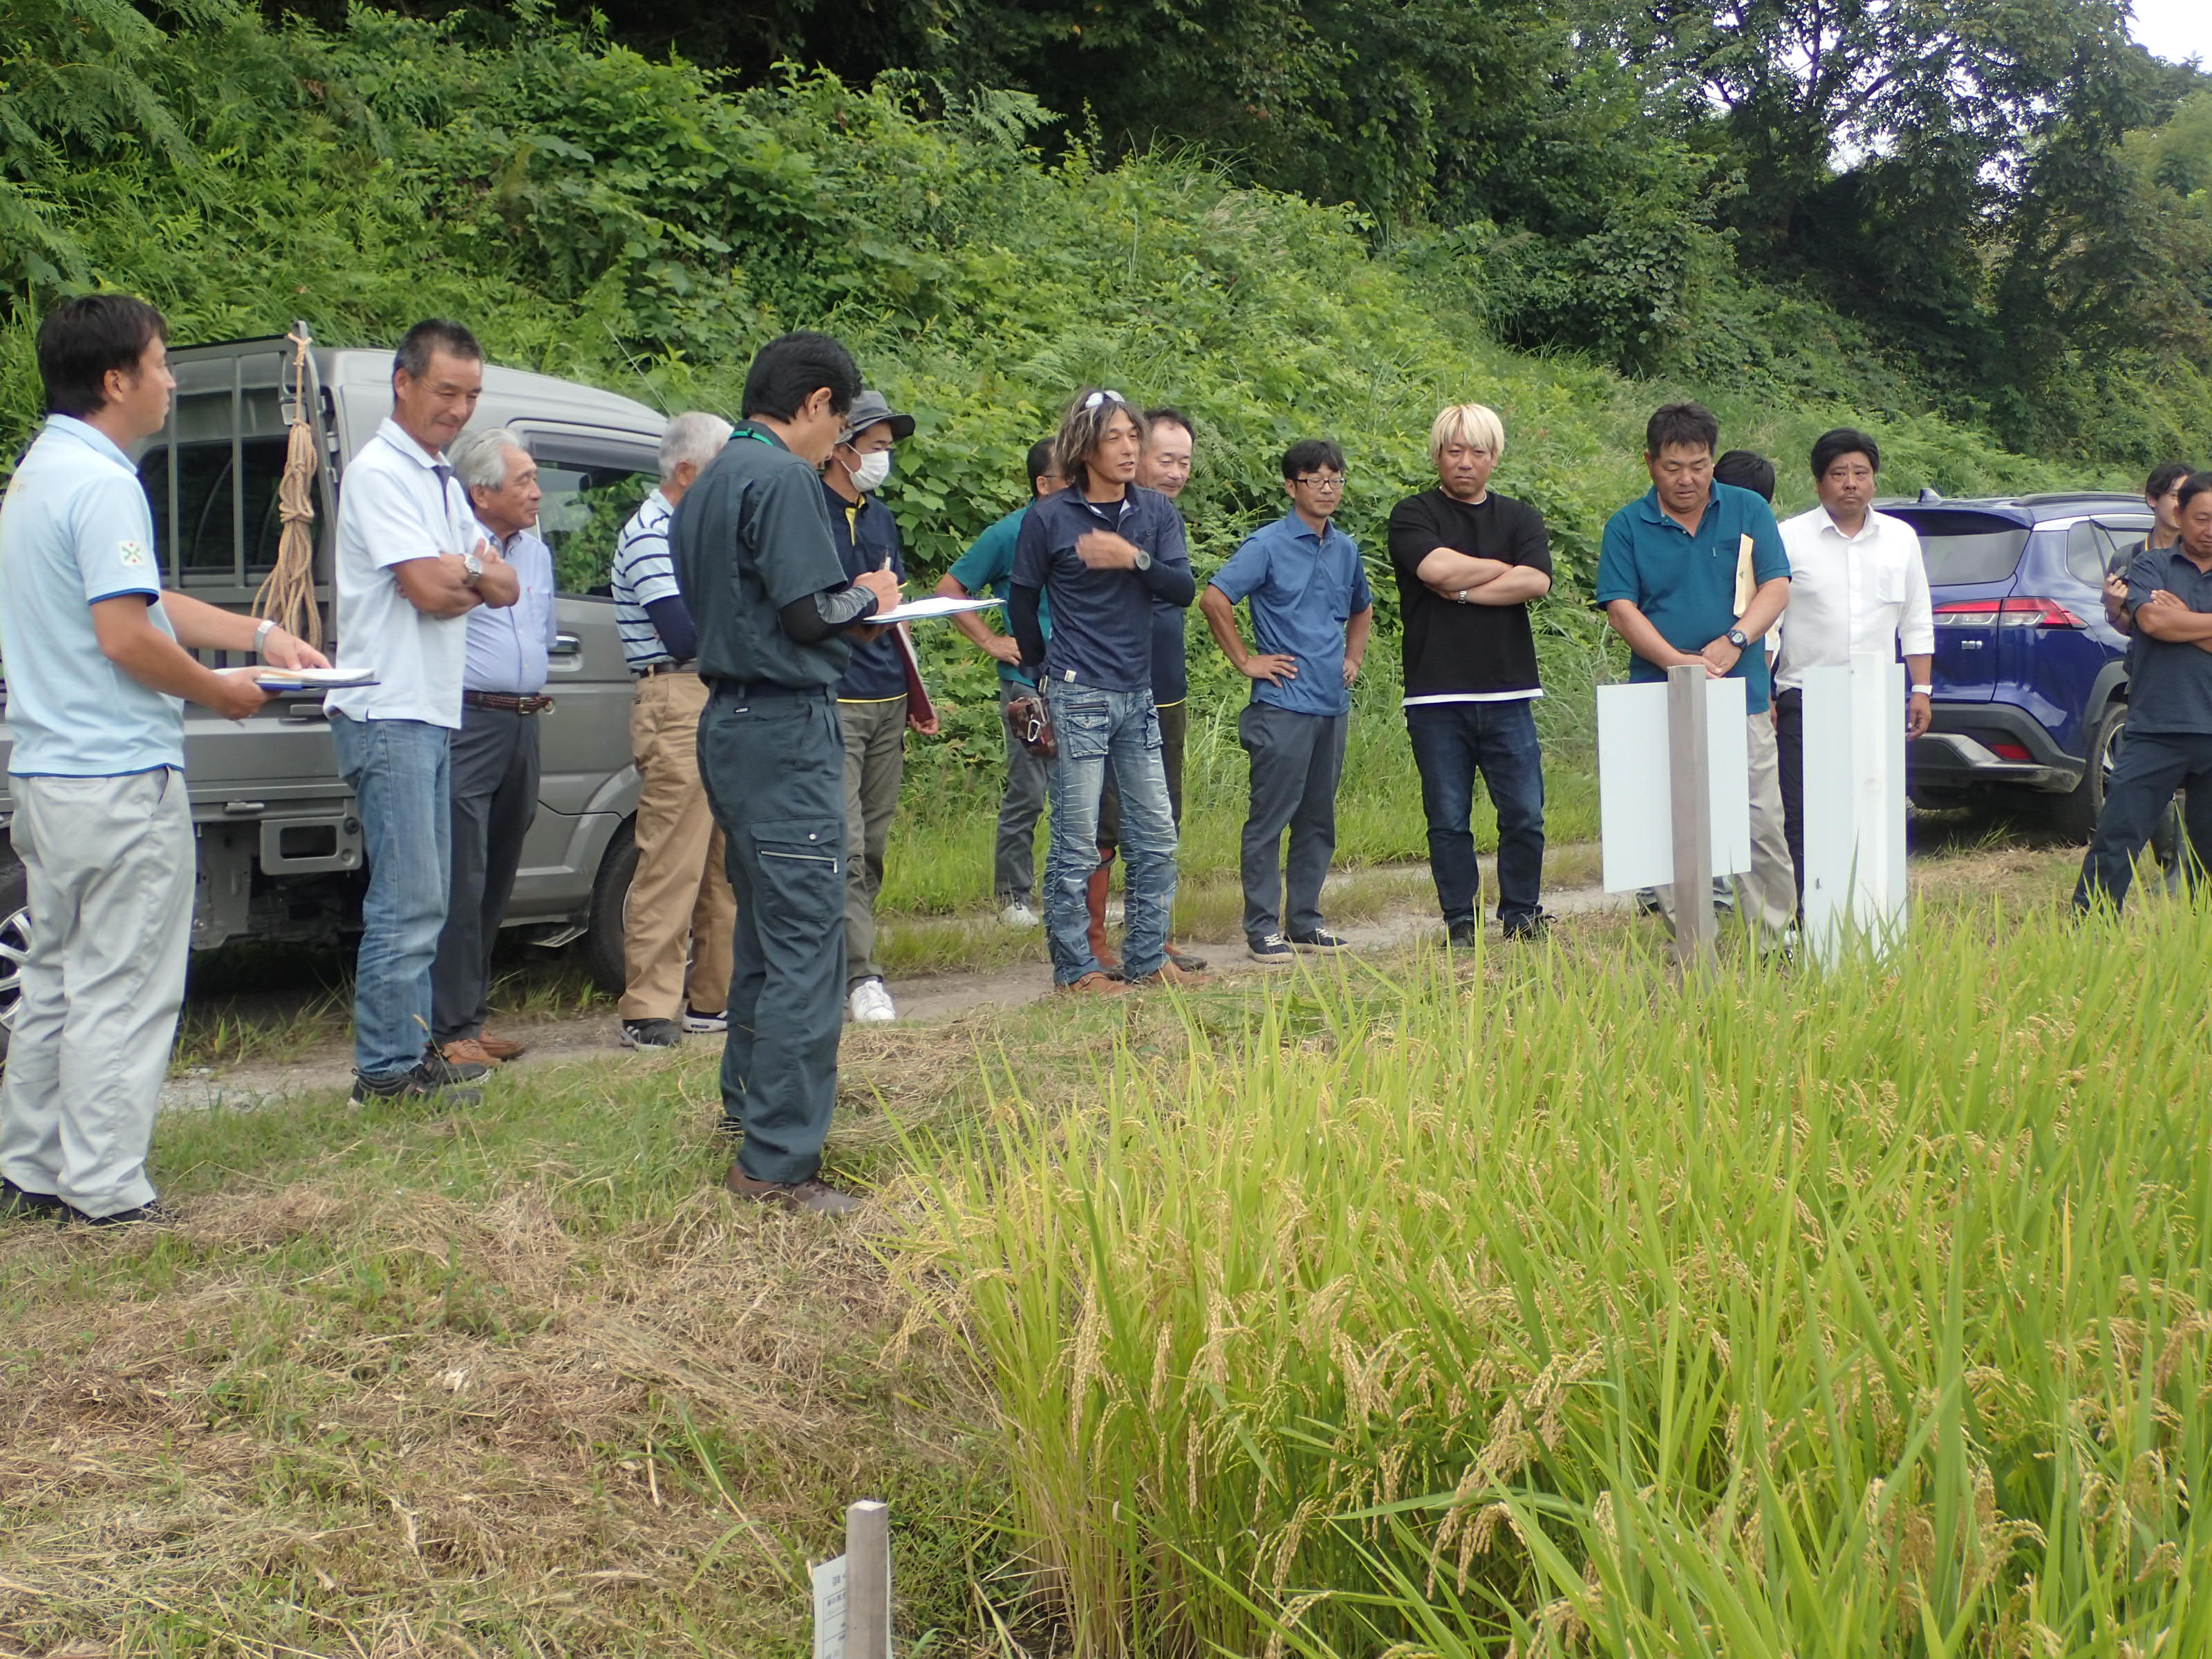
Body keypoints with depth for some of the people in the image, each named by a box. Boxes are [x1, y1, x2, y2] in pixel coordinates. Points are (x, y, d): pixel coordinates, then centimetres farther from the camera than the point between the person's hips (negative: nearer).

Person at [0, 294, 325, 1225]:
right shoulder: (101, 485, -16)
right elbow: (126, 638, -22)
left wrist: (258, 635, 16)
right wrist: (218, 691, -7)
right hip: (119, 778, -10)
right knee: (123, 991, -3)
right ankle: (105, 1192, 1)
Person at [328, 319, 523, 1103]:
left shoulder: (442, 481, 19)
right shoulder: (379, 472, -10)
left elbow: (505, 589, 13)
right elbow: (430, 590, -18)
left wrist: (460, 570, -7)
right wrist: (478, 571, 2)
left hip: (434, 714, 10)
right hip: (389, 713, -10)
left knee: (424, 900, 13)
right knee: (408, 903, -9)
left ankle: (412, 1047, 19)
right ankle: (386, 1069, -5)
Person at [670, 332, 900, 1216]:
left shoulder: (710, 484, 16)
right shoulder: (785, 478, -14)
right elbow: (809, 612, -20)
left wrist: (847, 600, 14)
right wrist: (867, 599, 0)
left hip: (732, 720, 10)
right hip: (786, 727, -10)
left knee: (766, 926, 23)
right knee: (806, 943, -8)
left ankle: (749, 1103, 36)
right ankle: (779, 1161, -9)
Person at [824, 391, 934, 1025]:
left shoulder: (881, 518, 19)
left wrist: (914, 694, 21)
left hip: (887, 700, 8)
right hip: (833, 700, -8)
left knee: (873, 847, 9)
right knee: (846, 847, -12)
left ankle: (849, 958, 16)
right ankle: (861, 974, -12)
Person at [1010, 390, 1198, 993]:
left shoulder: (1155, 511, 7)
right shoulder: (1049, 518, -4)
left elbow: (1184, 588, -2)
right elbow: (1023, 599, 5)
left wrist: (1134, 558, -17)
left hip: (1138, 695, 5)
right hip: (1079, 697, -5)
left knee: (1156, 837, 9)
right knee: (1077, 844, -2)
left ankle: (1148, 959, 19)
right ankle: (1075, 967, 6)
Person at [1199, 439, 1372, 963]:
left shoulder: (1346, 549, 13)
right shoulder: (1268, 546, -7)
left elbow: (1362, 609, 31)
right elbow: (1214, 599, -15)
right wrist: (1246, 661, -12)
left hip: (1332, 704, 7)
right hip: (1283, 704, -7)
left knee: (1319, 822, 11)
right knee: (1269, 820, -3)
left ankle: (1304, 921, 20)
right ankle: (1263, 930, 1)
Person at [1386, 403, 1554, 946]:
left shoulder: (1520, 518, 14)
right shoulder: (1412, 516, 6)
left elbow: (1536, 581, -4)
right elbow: (1435, 567, -14)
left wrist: (1463, 591, -7)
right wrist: (1502, 568, -1)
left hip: (1508, 694, 2)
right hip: (1437, 697, -2)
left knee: (1525, 814, 0)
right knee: (1448, 818, 2)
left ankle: (1521, 915, 14)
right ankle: (1461, 921, 11)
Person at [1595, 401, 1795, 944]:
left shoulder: (1748, 511, 8)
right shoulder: (1626, 527, 5)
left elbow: (1777, 586, 2)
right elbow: (1621, 609, -3)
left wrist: (1734, 641, -15)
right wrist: (1676, 661, -17)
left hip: (1741, 695, 1)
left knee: (1763, 825, 1)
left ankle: (1777, 939, 12)